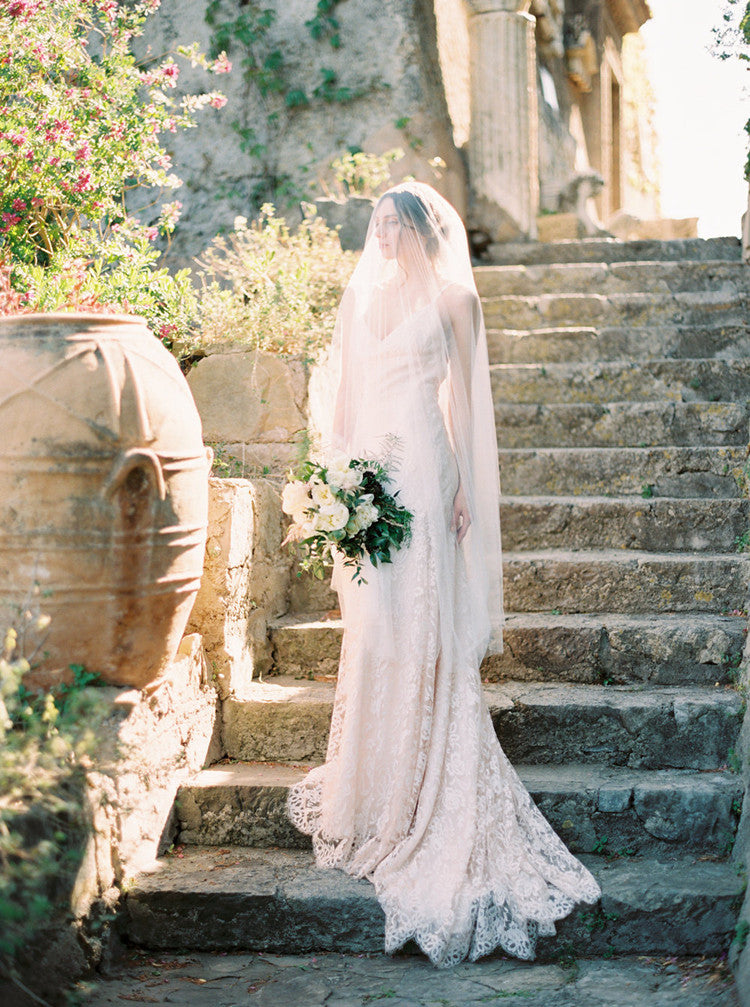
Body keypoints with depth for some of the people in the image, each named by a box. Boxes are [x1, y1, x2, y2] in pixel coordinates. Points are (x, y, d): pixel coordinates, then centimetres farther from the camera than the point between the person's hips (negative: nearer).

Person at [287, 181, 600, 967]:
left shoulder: (451, 296, 4)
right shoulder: (359, 294, 15)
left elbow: (463, 393, 2)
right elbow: (344, 391, 16)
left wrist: (463, 484, -4)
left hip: (422, 463, -4)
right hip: (367, 467, 4)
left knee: (423, 617, -6)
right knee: (372, 621, 6)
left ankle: (424, 797, 3)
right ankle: (371, 781, 16)